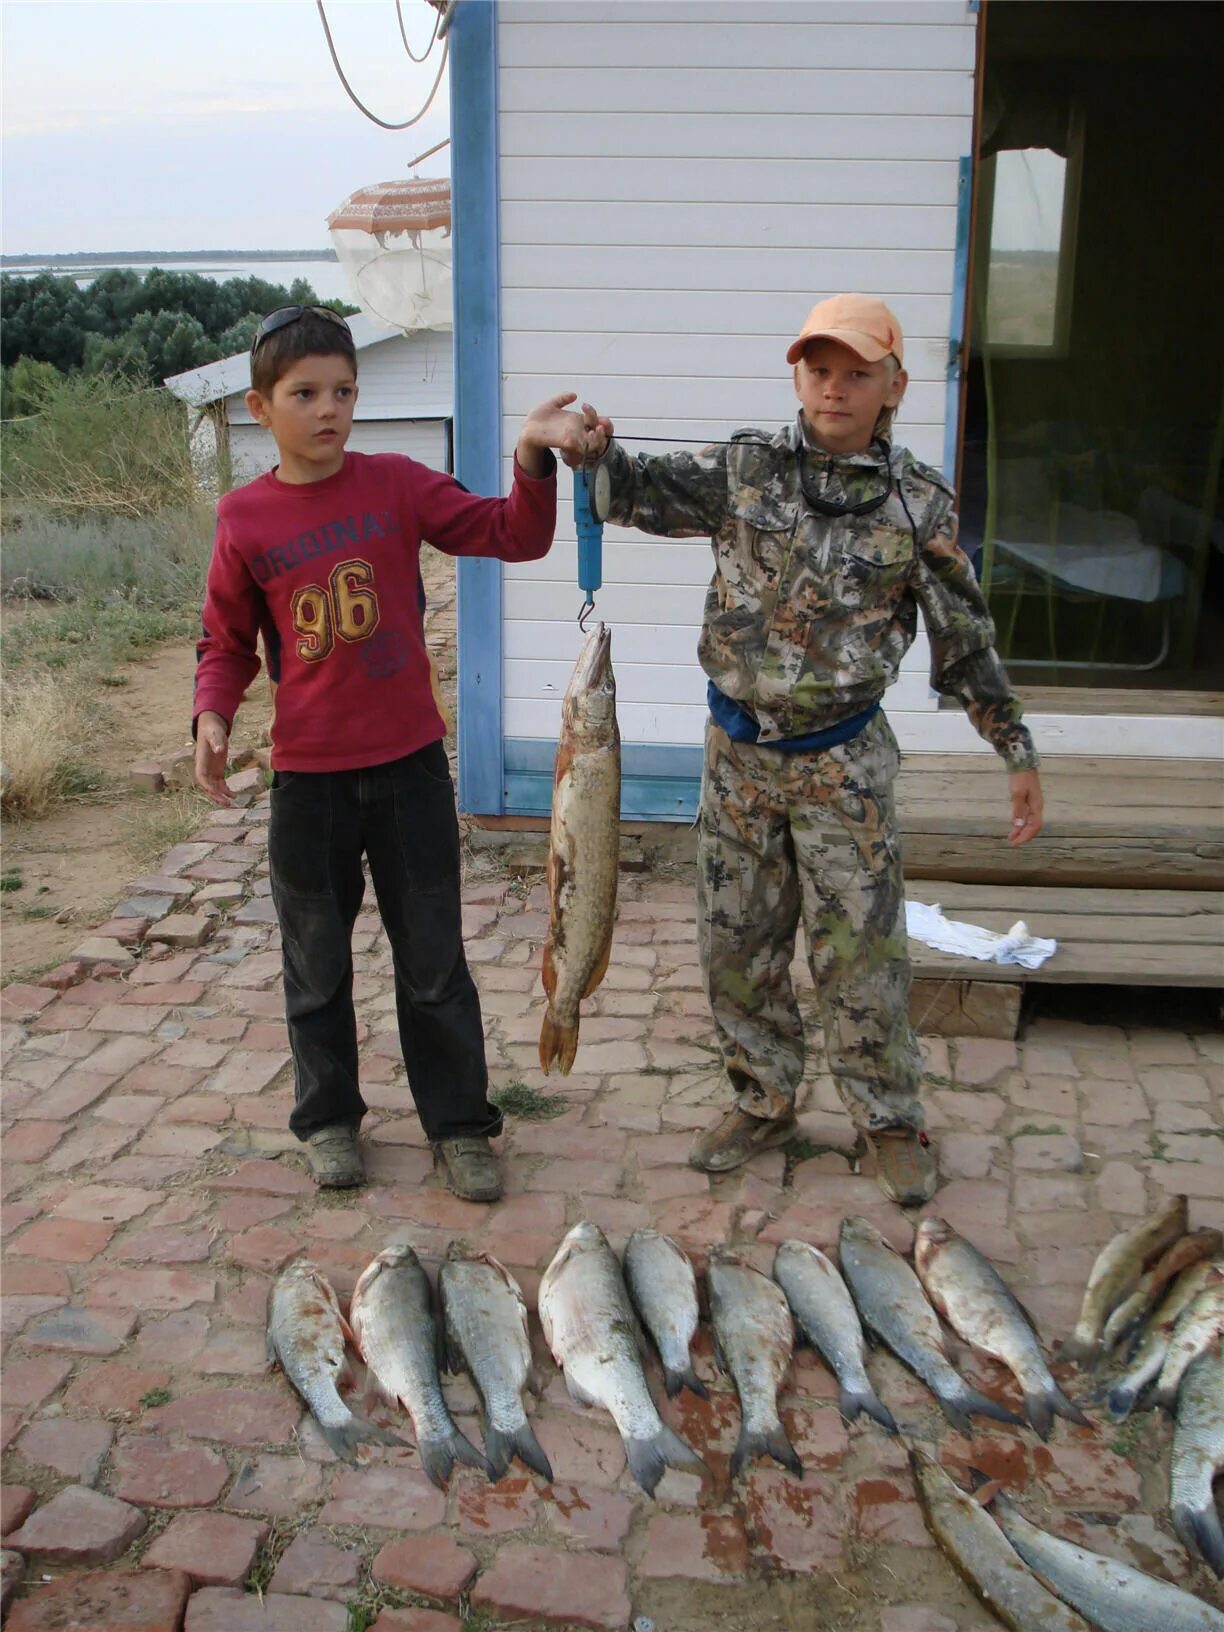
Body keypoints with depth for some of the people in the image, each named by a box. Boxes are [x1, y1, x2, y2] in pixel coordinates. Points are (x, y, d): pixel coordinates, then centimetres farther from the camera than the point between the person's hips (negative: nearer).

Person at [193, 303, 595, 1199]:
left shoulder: (397, 484, -4)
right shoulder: (245, 517, -3)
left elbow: (515, 536, -9)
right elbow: (228, 641, 6)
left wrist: (534, 459, -25)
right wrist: (212, 716, -11)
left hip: (410, 762, 0)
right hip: (307, 773, 1)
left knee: (434, 957, 8)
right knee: (317, 960, 15)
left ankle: (459, 1124, 22)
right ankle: (328, 1117, 33)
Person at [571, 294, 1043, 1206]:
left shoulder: (916, 502, -4)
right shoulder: (747, 469, 0)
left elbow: (964, 640, 2)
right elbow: (645, 491, -10)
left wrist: (1018, 754, 3)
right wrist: (598, 452, -33)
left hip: (842, 761, -2)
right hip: (739, 750, 3)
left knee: (861, 951, 2)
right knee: (737, 945, 12)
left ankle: (891, 1123, 19)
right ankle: (764, 1105, 30)